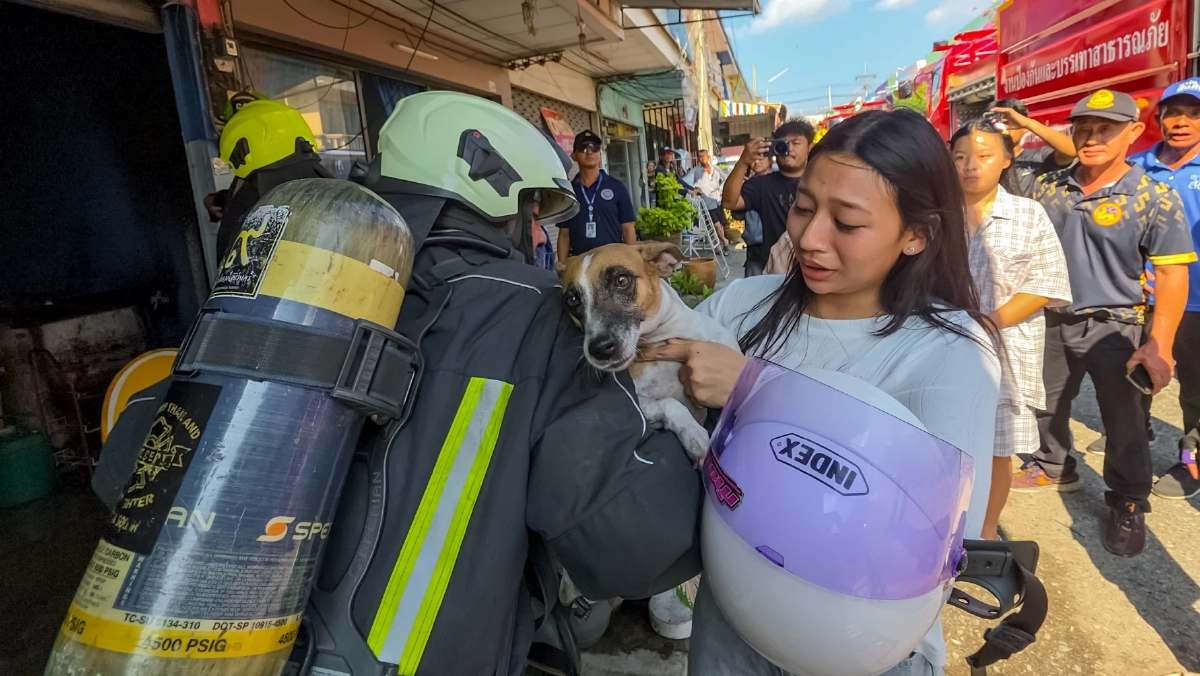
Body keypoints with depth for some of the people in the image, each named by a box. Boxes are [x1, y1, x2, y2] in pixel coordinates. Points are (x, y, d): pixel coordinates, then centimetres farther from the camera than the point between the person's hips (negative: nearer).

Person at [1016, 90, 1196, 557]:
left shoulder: (1155, 198, -11)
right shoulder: (1047, 187, 0)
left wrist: (1159, 344, -19)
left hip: (1114, 327, -4)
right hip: (1051, 320, 4)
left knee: (1124, 423, 7)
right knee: (1045, 406, 18)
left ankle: (1128, 503, 27)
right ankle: (1054, 468, 42)